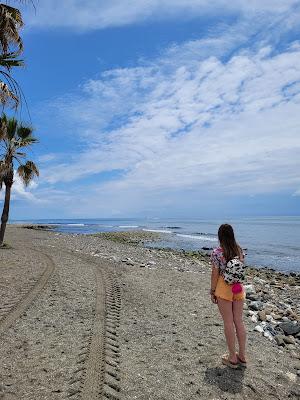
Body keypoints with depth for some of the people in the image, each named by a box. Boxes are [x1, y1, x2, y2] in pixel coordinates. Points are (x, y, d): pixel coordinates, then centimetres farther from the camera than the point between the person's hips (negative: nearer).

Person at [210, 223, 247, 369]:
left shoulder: (217, 252, -15)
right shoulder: (239, 250, 1)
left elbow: (215, 274, -12)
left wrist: (212, 291, -1)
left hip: (223, 287, -5)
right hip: (238, 287, 5)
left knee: (228, 322, 7)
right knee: (239, 321, 15)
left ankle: (232, 358, 21)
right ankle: (242, 356, 28)